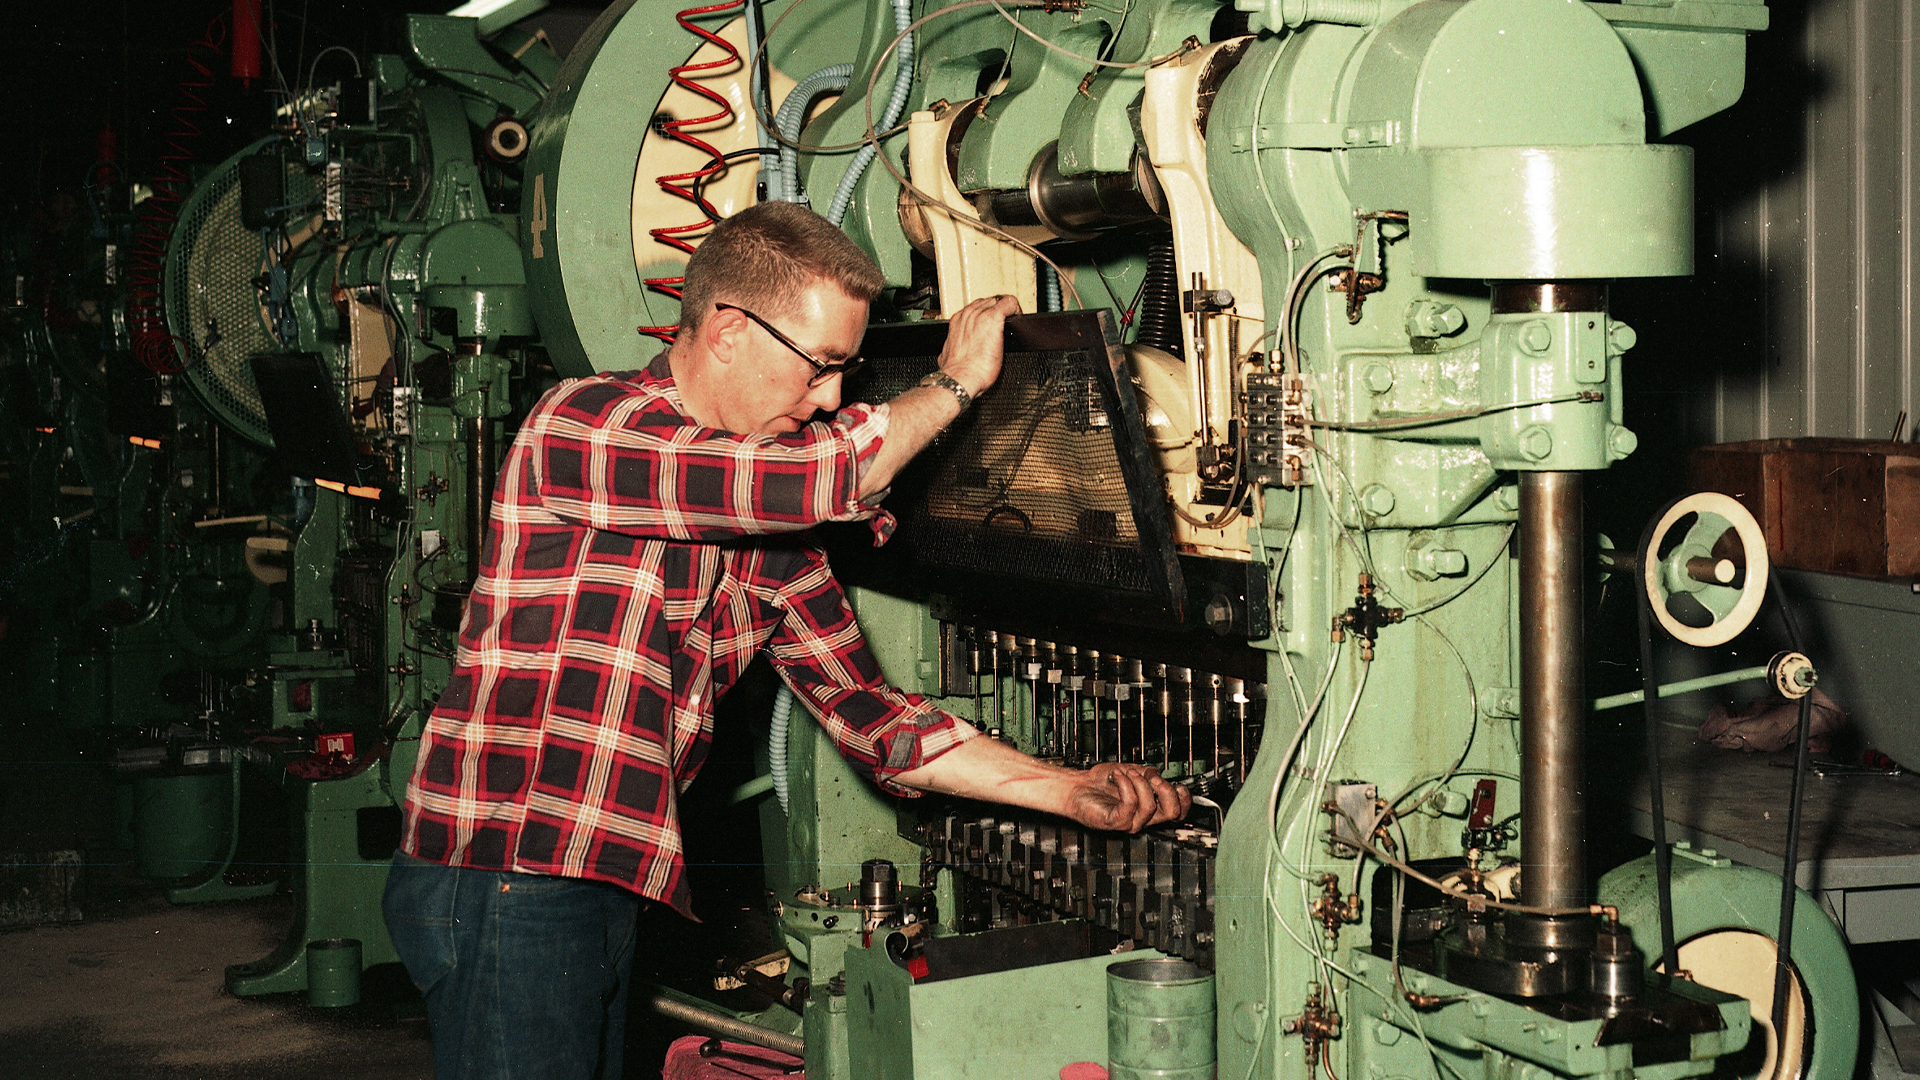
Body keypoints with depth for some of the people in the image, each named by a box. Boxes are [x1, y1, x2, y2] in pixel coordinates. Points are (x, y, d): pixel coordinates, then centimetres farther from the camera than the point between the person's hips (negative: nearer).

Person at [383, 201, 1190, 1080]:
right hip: (500, 879, -8)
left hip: (606, 892, 8)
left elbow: (865, 711, 14)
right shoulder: (581, 422, -13)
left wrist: (1067, 791, 7)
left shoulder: (774, 532, 12)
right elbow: (819, 478, -24)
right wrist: (954, 382, -7)